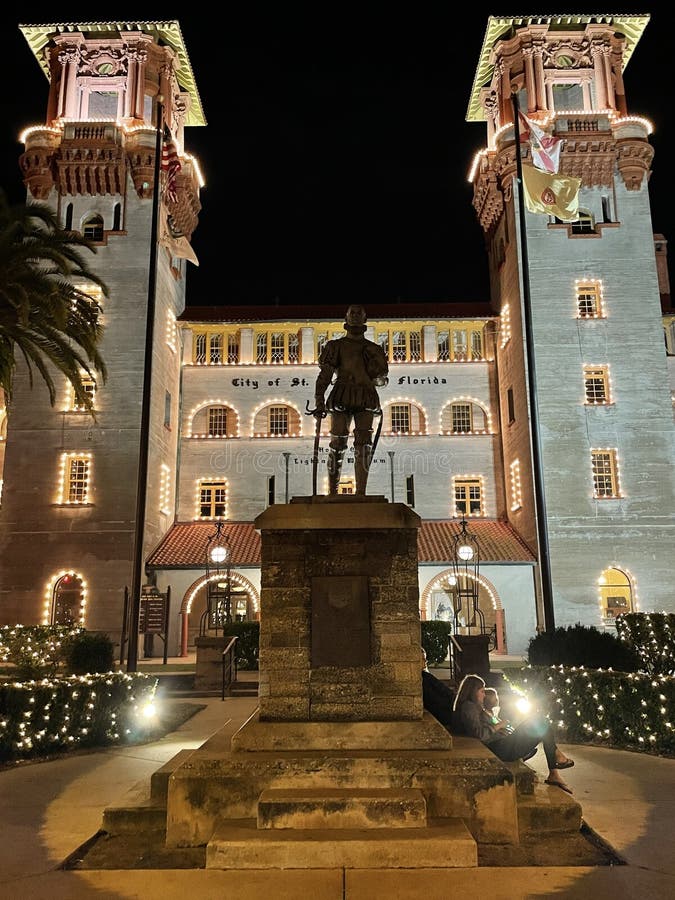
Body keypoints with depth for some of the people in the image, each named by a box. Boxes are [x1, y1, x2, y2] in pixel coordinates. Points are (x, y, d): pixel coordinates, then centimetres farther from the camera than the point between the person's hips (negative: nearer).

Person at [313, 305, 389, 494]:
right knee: (337, 445, -3)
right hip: (341, 400, -1)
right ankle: (332, 492, 10)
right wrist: (319, 402, -9)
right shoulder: (336, 346, 13)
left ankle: (360, 493, -19)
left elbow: (383, 379, 23)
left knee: (364, 445, -15)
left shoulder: (374, 349, 20)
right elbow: (324, 375, 2)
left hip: (365, 402, 1)